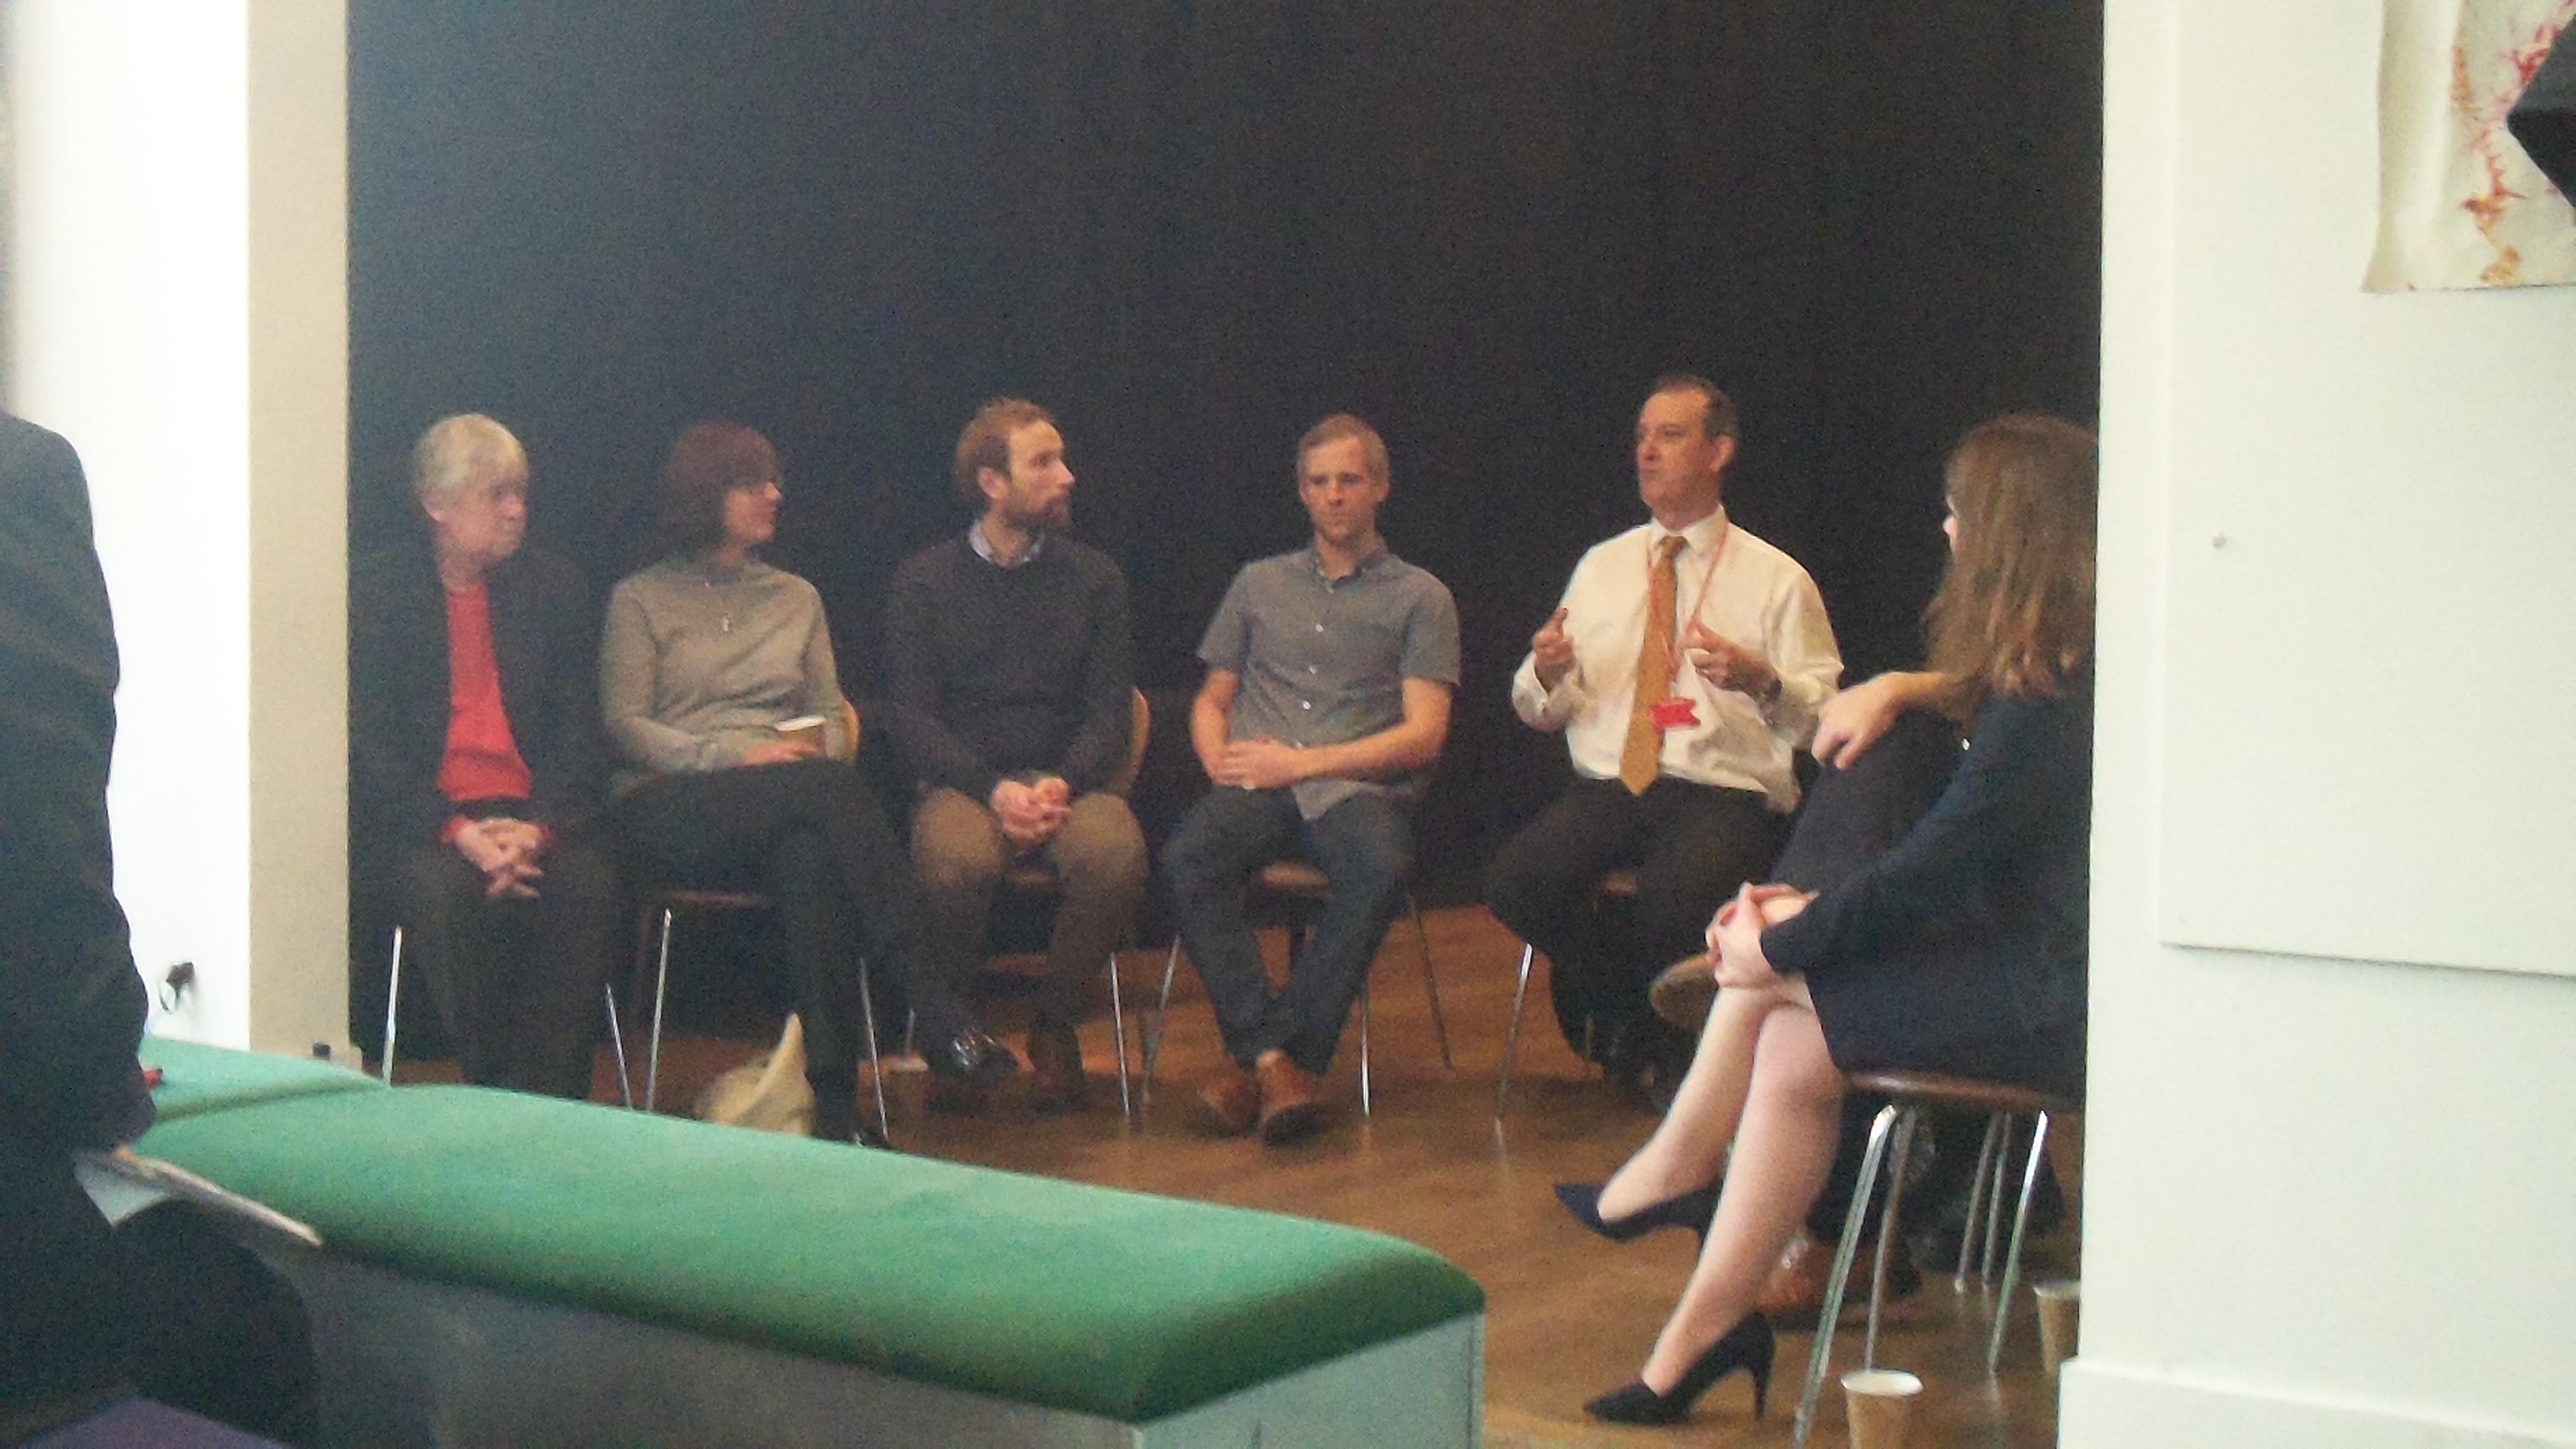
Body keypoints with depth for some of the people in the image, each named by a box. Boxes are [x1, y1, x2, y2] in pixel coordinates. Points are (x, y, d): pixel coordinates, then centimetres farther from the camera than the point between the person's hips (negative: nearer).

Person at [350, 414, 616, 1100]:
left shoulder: (553, 586, 13)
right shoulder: (374, 592, 4)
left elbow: (577, 727, 8)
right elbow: (367, 741, -3)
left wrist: (537, 829, -11)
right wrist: (457, 831, -17)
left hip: (532, 815, 2)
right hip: (417, 819, -2)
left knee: (588, 884, -29)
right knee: (442, 892, -34)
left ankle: (548, 1101, -23)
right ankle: (490, 1089, -22)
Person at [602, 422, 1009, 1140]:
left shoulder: (797, 597, 24)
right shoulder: (641, 599, 11)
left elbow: (832, 712, 20)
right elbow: (625, 725, 1)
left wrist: (822, 752, -6)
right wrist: (737, 756, -14)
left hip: (792, 807, 4)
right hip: (673, 807, -4)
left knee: (813, 856, -38)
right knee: (834, 789, -36)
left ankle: (835, 1100, -44)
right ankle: (937, 1013, -44)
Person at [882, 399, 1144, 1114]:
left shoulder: (1094, 577, 12)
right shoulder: (923, 582, 7)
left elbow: (1109, 711, 6)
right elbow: (911, 715, -1)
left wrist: (1061, 784, -14)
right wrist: (994, 789, -17)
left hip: (1069, 779, 2)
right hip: (962, 781, -1)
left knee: (1116, 855, -33)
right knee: (957, 862, -37)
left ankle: (1056, 1024, -9)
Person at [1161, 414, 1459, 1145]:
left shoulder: (1420, 597, 12)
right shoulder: (1259, 584, 24)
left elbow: (1423, 734, 2)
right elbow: (1211, 701, 26)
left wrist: (1299, 762, -7)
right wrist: (1221, 760, 1)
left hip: (1357, 787, -2)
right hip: (1258, 786, 2)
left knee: (1381, 869, -38)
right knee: (1187, 857, -32)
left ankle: (1259, 1057, -34)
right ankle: (1273, 1058, -33)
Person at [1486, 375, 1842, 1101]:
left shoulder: (1777, 579, 8)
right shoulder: (1600, 566, 19)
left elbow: (1825, 712, 3)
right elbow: (1542, 710, 18)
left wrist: (1762, 680, -18)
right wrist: (1546, 673, -7)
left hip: (1723, 795, -4)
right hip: (1605, 789, 4)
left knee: (1673, 899, -37)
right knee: (1514, 882, -26)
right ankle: (1645, 1033, -1)